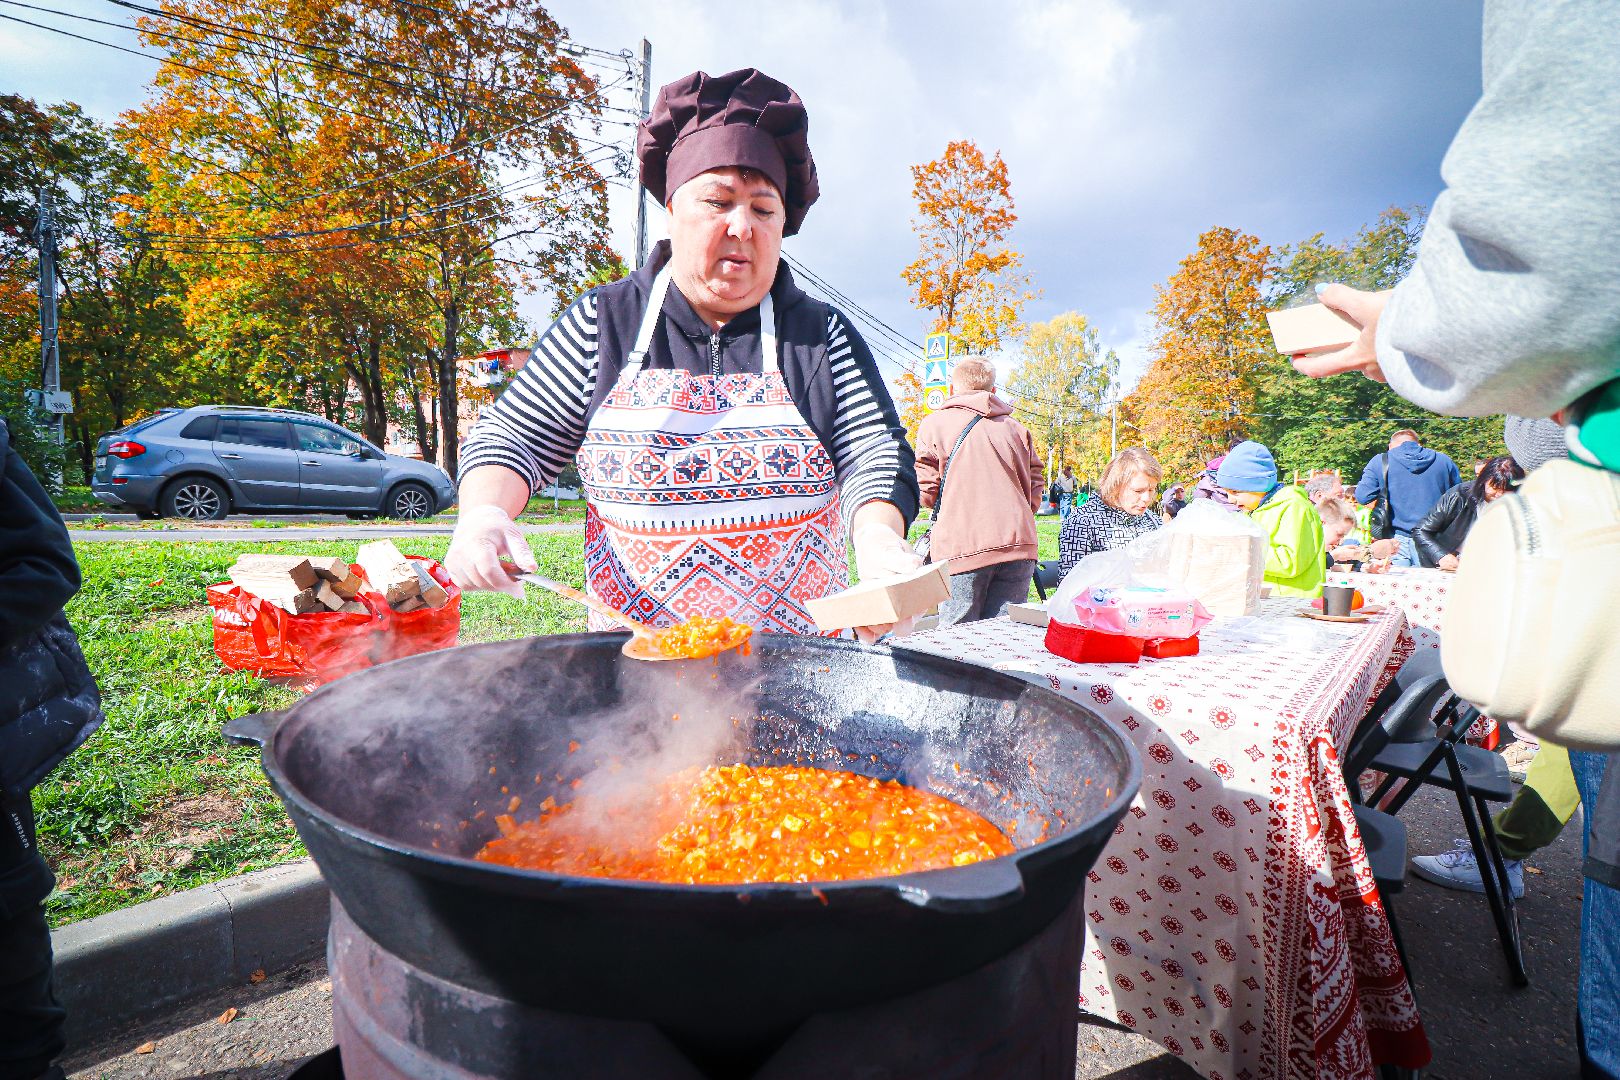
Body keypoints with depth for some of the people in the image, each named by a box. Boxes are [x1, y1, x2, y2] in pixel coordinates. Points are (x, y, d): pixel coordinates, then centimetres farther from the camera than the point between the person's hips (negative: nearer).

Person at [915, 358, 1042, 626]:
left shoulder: (934, 424, 7)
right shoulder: (1017, 428, 17)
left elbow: (927, 492, 2)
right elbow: (1034, 494, 14)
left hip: (962, 547, -3)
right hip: (1017, 543, 4)